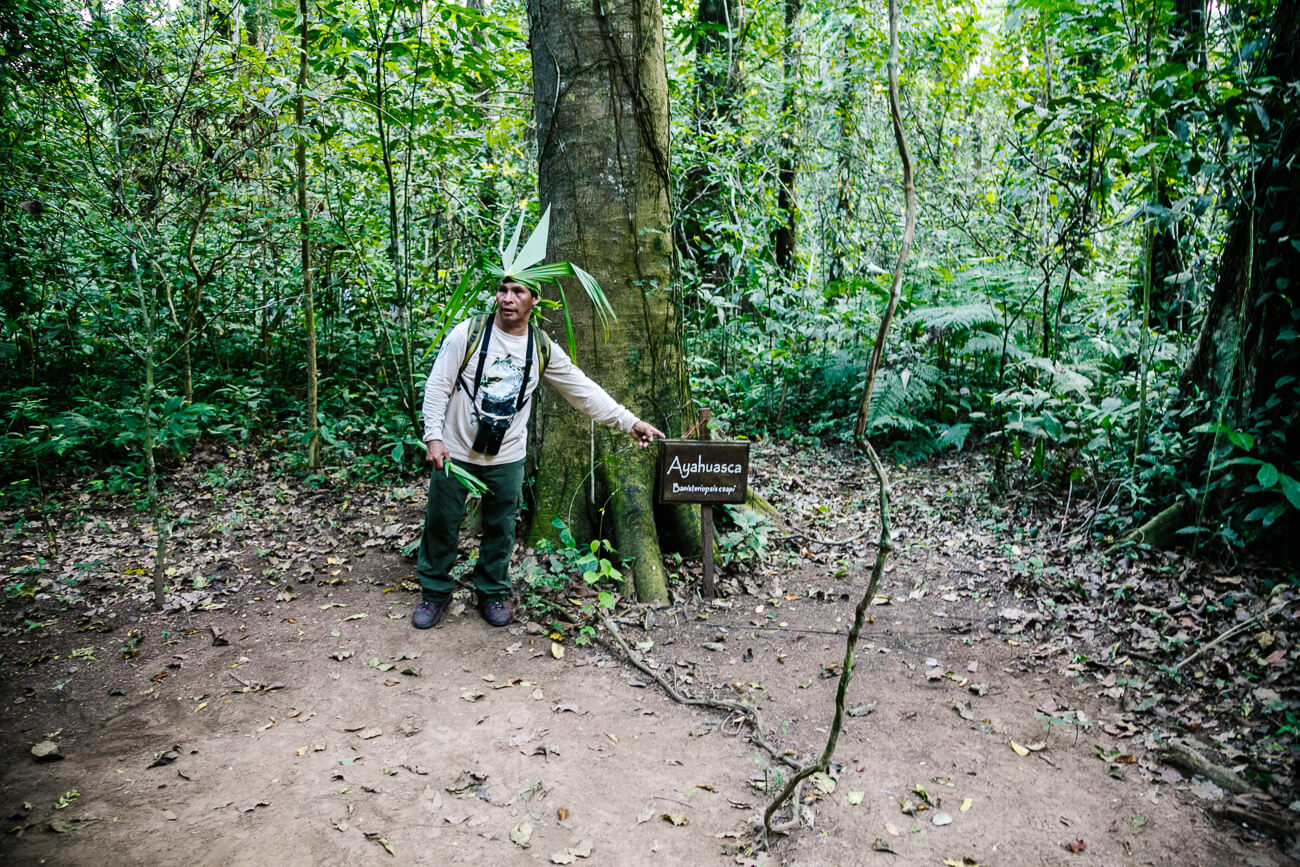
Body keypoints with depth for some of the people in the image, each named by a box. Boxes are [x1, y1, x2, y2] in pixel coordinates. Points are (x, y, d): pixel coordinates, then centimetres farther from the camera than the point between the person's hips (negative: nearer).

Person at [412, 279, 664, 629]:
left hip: (507, 458, 2)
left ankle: (493, 592, 32)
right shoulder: (469, 333, -11)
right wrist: (434, 436, -16)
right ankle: (434, 591, 29)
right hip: (455, 451, -2)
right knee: (441, 524, 9)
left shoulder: (543, 349, -3)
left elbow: (584, 390, 1)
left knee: (501, 528, 12)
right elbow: (438, 386, -8)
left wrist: (630, 422, -4)